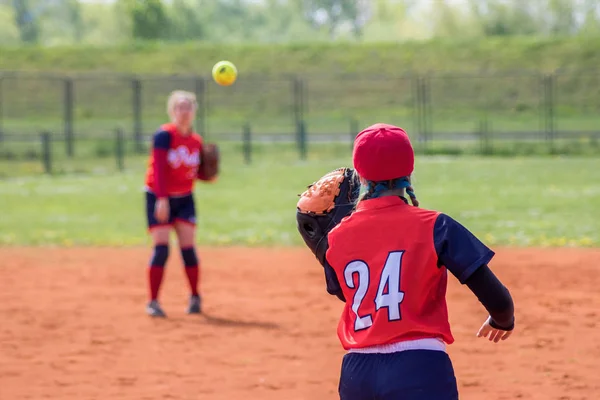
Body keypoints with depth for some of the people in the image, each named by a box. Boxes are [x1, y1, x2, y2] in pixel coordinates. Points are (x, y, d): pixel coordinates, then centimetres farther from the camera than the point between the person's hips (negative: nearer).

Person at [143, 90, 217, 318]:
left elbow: (196, 172, 10)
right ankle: (153, 302, -5)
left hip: (184, 199, 4)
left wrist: (209, 177, -11)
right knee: (161, 248, -11)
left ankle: (195, 297, 15)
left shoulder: (196, 141, 4)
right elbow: (159, 168, -19)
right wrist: (162, 199, -25)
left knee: (188, 248, -2)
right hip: (158, 197, -4)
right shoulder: (164, 135, -13)